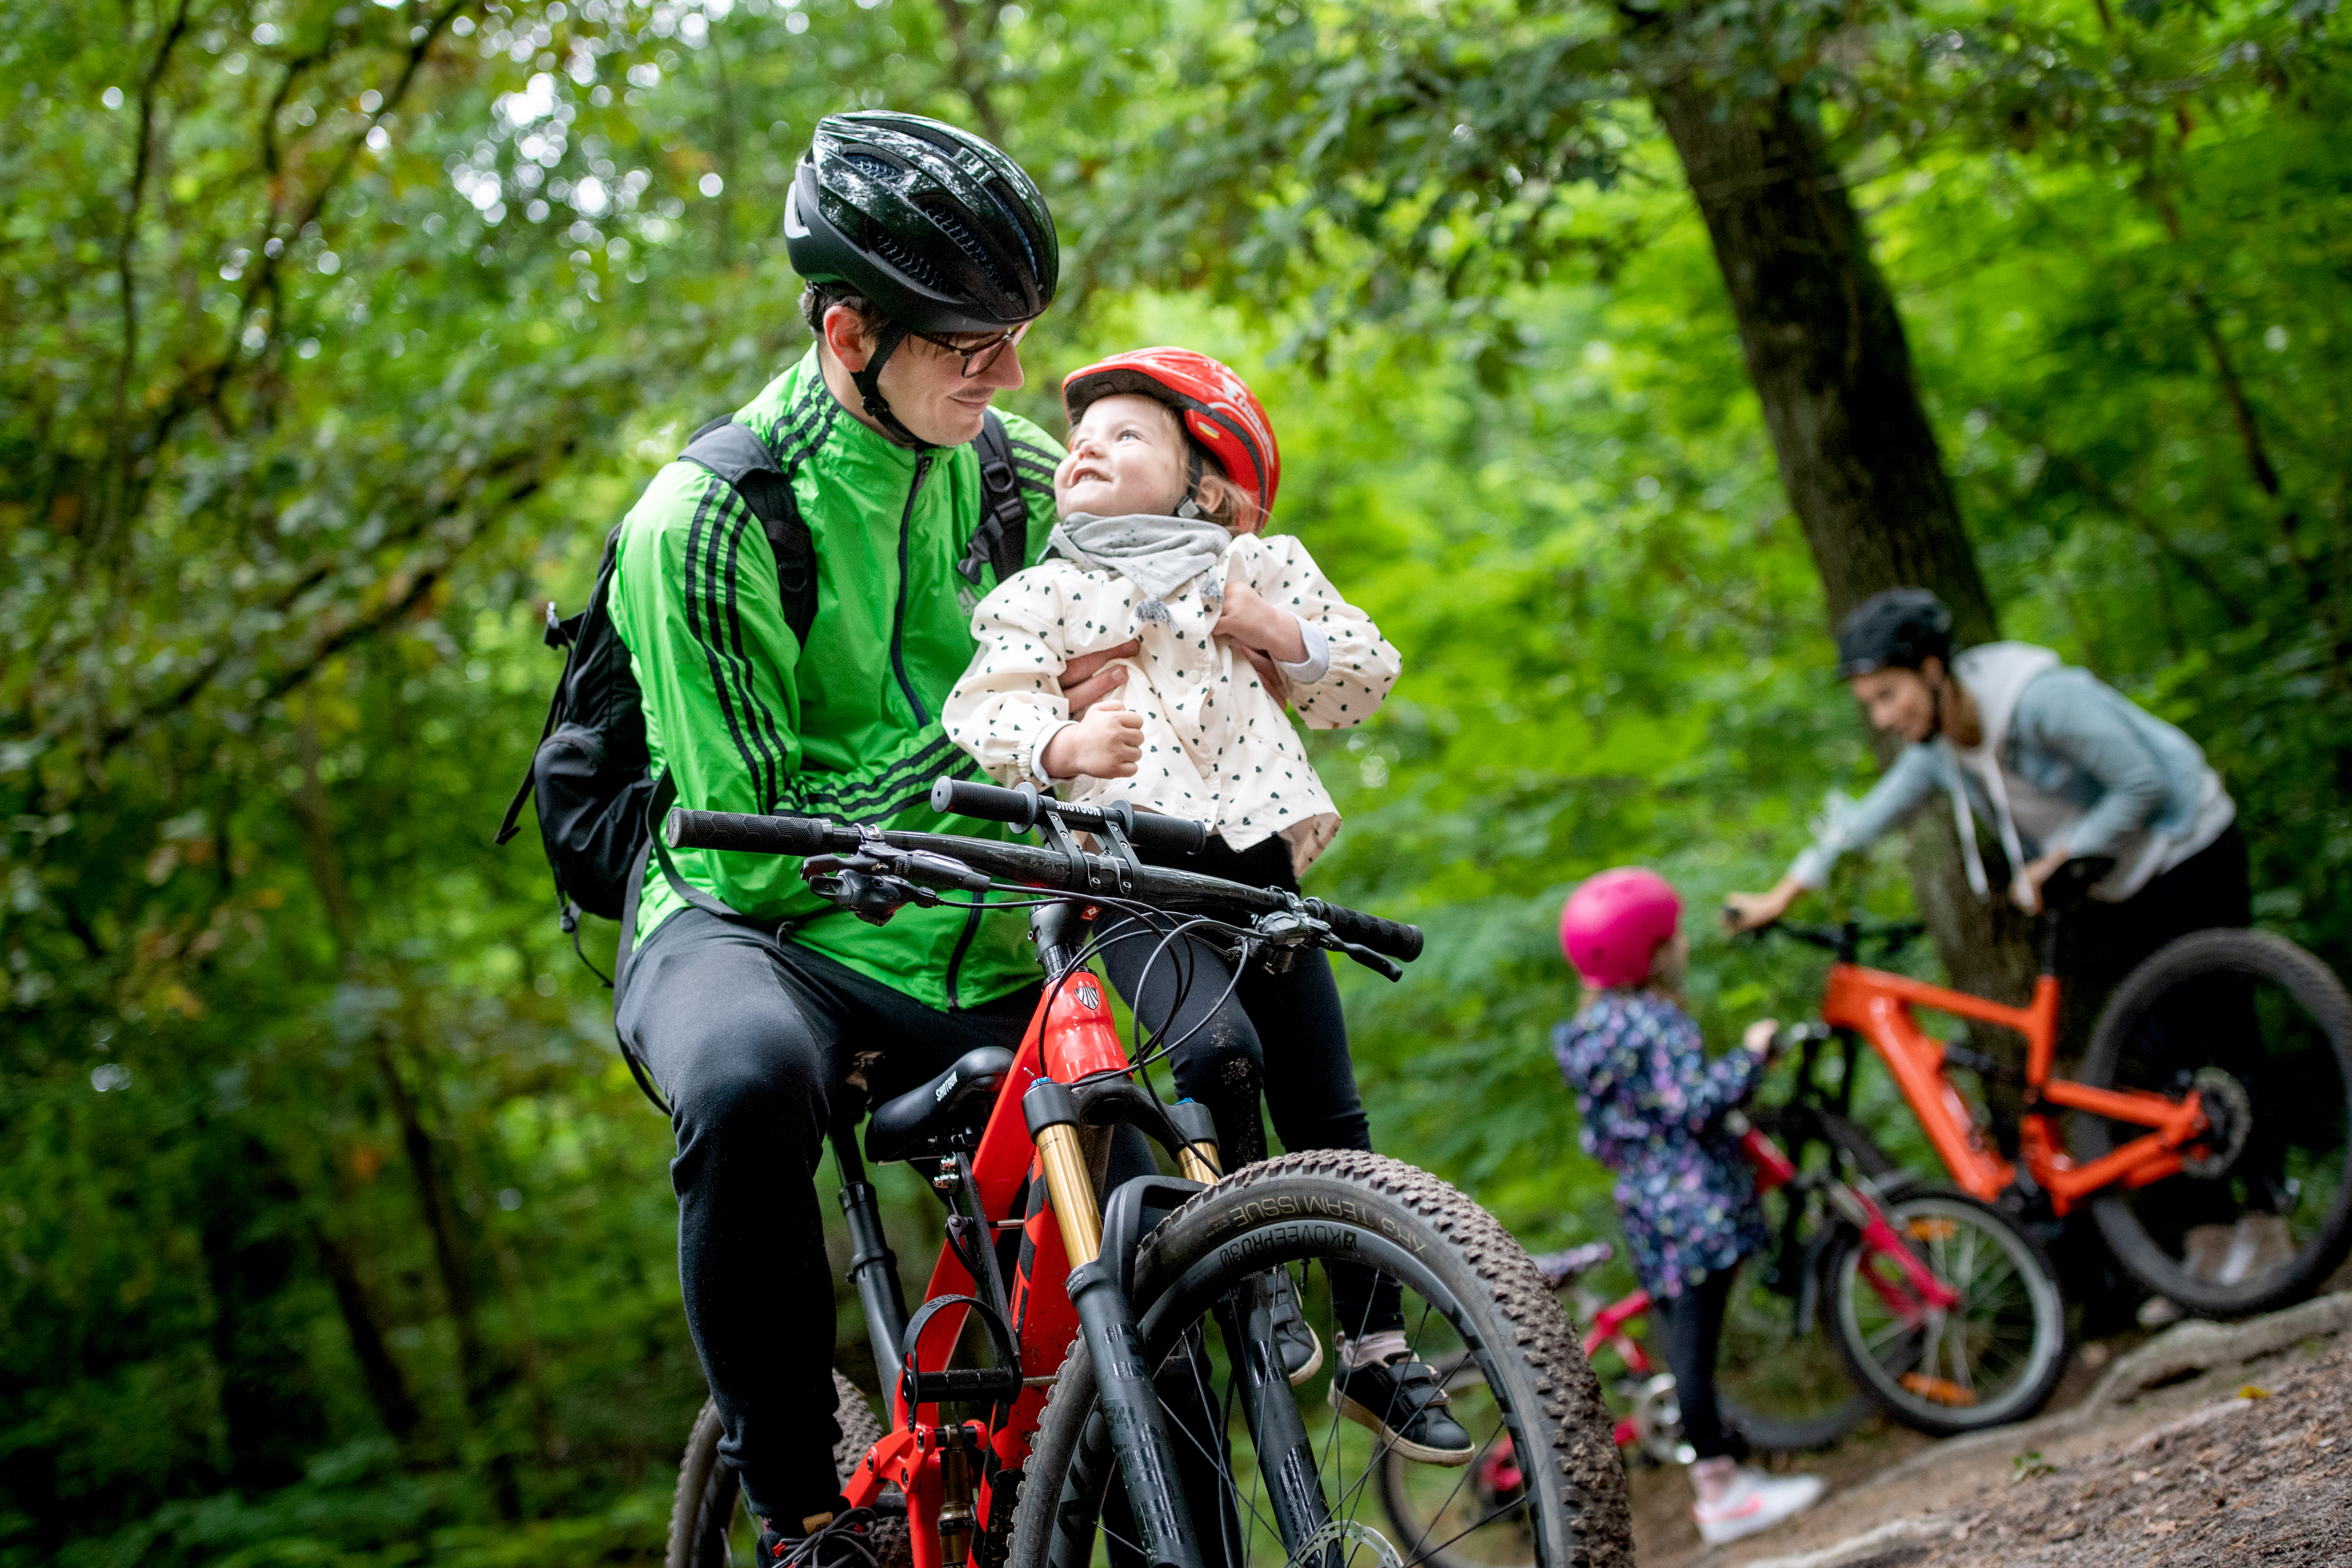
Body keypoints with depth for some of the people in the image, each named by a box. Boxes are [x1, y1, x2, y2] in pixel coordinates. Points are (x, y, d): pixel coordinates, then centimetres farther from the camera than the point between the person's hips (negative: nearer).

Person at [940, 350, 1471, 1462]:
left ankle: (1376, 1351, 14)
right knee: (1218, 1048, -29)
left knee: (1327, 1110, 3)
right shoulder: (1041, 596, 8)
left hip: (1257, 867, 3)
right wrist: (1064, 744, -25)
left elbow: (1364, 680, 16)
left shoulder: (1256, 568, 15)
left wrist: (1282, 631, -2)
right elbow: (985, 710, -5)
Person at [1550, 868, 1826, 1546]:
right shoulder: (1657, 1022, -14)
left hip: (1642, 1205, 9)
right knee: (1695, 1343, -8)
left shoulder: (1586, 1030, 13)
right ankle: (1721, 1489, -6)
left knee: (1683, 1341, 12)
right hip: (1695, 1205, -9)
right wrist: (1750, 1054, -14)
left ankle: (1720, 1471, 19)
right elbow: (1695, 1104, -23)